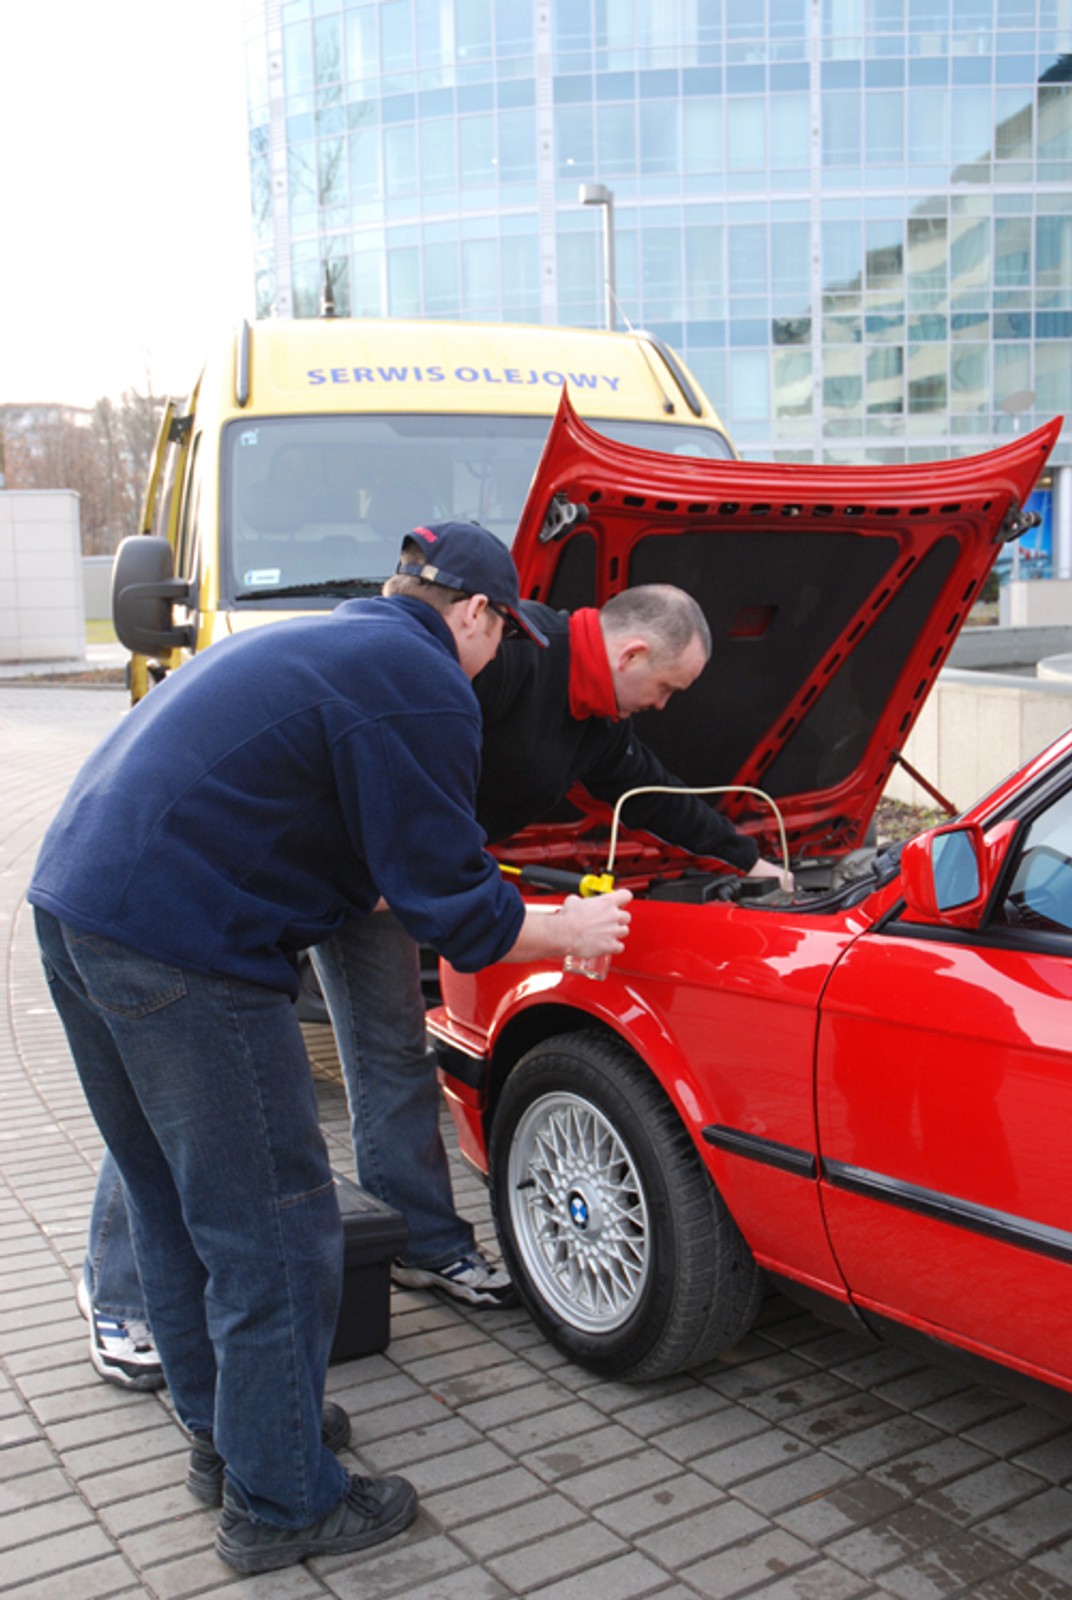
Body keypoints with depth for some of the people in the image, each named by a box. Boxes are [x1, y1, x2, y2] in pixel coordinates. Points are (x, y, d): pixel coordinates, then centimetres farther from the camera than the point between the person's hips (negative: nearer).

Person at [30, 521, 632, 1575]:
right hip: (179, 953, -10)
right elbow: (454, 911, -8)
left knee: (173, 1203, 22)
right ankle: (281, 1505, 19)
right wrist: (568, 932, 10)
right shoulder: (422, 687, -8)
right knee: (273, 1231, 4)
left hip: (74, 900, 11)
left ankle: (224, 1433, 39)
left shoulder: (312, 644, 23)